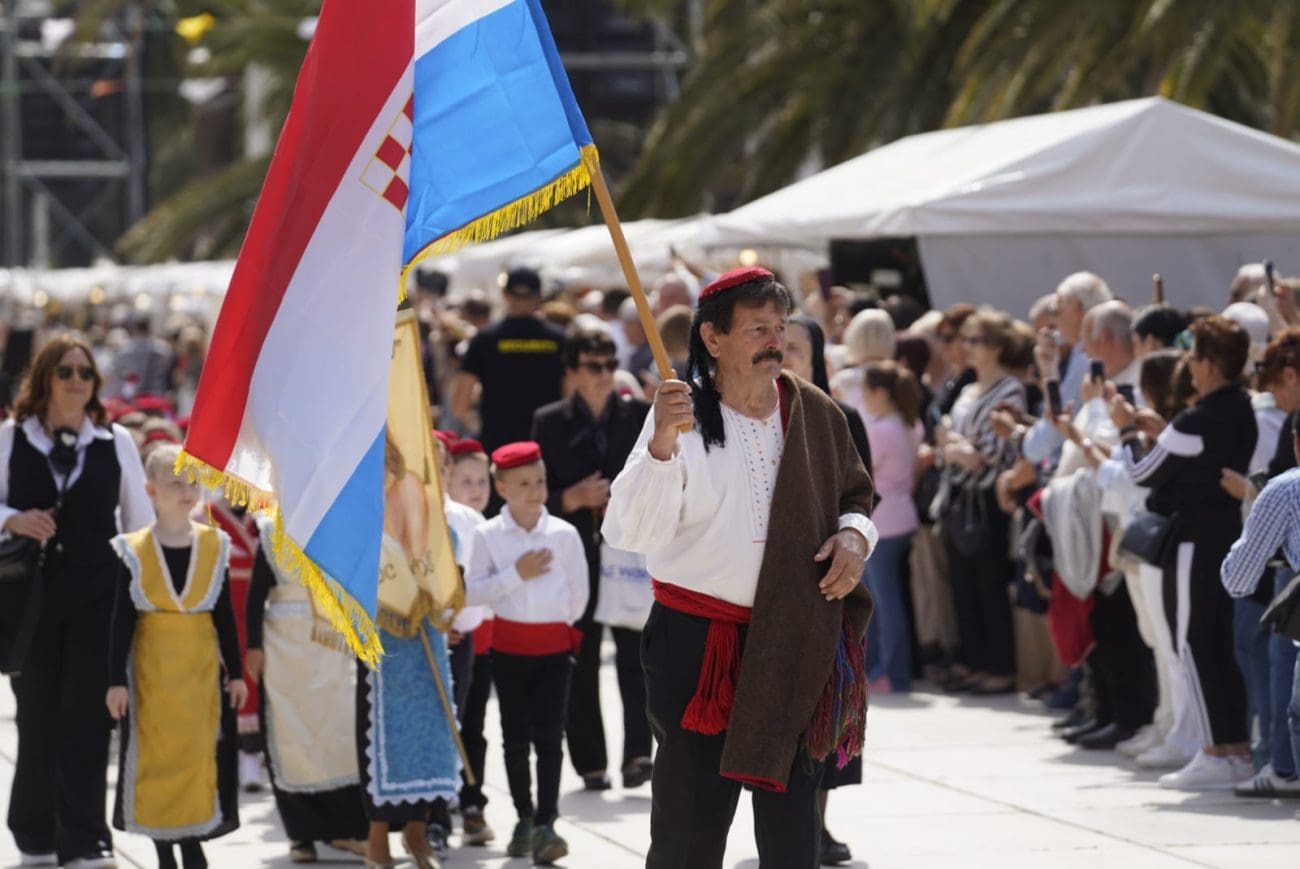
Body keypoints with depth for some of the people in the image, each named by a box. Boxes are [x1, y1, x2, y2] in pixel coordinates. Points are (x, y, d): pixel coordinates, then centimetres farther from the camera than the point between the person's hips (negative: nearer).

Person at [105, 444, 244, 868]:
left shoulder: (214, 546, 2)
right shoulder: (134, 551, -4)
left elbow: (225, 616, 6)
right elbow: (122, 620, -3)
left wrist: (235, 671, 5)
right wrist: (117, 679, -6)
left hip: (200, 666, 1)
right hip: (152, 667, -1)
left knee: (198, 752, 0)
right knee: (155, 753, 2)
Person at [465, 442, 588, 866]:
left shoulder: (564, 534, -2)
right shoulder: (487, 535, -3)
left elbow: (578, 593, 5)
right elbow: (472, 593, -9)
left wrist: (557, 623, 8)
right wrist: (516, 575, -16)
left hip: (554, 644, -1)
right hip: (509, 646, 1)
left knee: (549, 736, -7)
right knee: (516, 736, 9)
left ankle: (545, 824, -10)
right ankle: (525, 818, 21)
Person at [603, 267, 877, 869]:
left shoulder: (814, 413, 3)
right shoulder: (681, 414, -9)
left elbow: (855, 495, 20)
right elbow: (629, 532, -18)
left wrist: (855, 534, -3)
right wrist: (661, 445, -32)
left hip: (793, 642, 4)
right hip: (698, 642, -3)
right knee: (690, 819, -1)